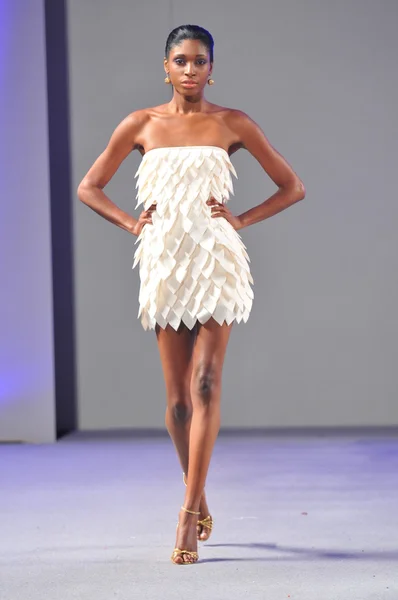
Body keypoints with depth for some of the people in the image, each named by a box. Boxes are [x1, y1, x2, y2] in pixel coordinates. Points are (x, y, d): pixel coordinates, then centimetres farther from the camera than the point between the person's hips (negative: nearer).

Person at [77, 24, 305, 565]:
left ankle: (189, 513, -14)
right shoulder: (142, 124, 6)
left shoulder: (233, 124, 3)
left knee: (205, 383, -15)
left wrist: (241, 220, -2)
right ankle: (200, 504, 23)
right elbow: (89, 187, 13)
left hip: (216, 261, -2)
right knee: (178, 399, 5)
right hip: (165, 262, 2)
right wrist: (131, 223, 1)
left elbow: (293, 187, 8)